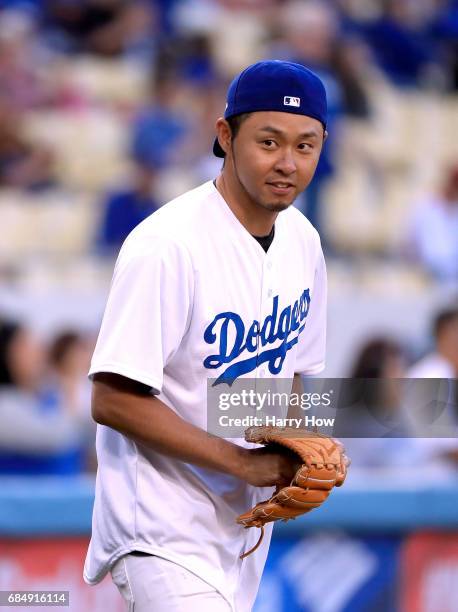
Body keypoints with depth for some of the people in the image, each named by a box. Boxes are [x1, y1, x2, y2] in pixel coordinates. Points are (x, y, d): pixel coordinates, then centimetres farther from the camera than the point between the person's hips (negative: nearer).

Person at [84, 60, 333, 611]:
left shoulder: (302, 241, 5)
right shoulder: (166, 246, -20)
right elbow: (113, 400, -21)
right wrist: (242, 463, -21)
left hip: (246, 522, 8)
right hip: (163, 535, -8)